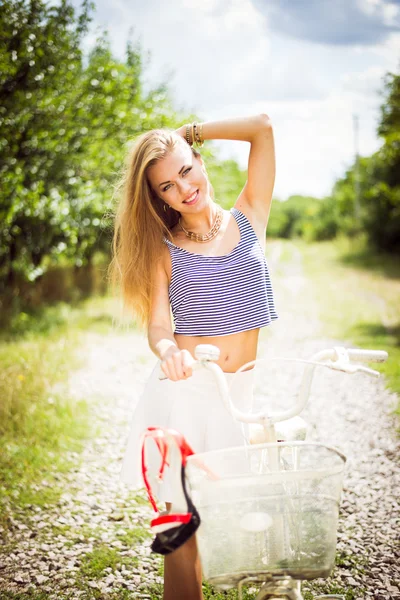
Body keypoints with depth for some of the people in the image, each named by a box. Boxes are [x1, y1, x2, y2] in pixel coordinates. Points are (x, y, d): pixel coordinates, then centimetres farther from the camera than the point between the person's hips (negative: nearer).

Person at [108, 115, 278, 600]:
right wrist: (168, 351, -29)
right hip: (186, 389, -2)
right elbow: (157, 325, -6)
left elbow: (262, 126, 6)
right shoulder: (163, 249, 3)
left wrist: (186, 133, 10)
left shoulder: (247, 219, 7)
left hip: (244, 390, 2)